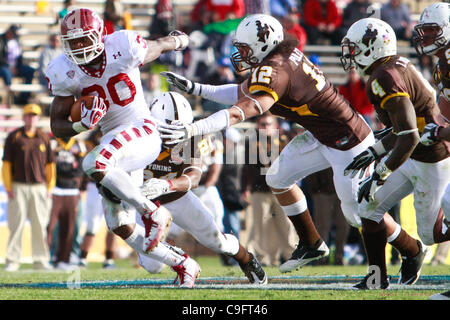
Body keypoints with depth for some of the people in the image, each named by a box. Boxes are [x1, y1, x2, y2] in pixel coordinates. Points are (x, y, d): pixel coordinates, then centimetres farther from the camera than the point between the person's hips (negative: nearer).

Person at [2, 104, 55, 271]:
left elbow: (50, 165, 13)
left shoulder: (44, 138, 10)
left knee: (40, 225, 2)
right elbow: (6, 164, 0)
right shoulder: (14, 137, 2)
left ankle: (40, 260, 6)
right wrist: (8, 188, -7)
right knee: (16, 224, -5)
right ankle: (12, 261, -3)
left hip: (39, 188, 3)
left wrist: (50, 188, 5)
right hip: (19, 187, -3)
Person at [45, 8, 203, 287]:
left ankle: (153, 213, -21)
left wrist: (179, 40, 31)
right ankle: (181, 264, 19)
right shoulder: (66, 73, -5)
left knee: (94, 165, -33)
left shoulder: (124, 48, -15)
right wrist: (83, 124, -24)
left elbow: (160, 45, 8)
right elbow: (58, 128, -3)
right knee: (120, 226, 4)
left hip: (142, 132, -6)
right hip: (114, 141, 6)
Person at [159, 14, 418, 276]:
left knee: (358, 212, 1)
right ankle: (310, 244, 26)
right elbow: (242, 94, 11)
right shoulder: (285, 55, 1)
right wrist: (194, 88, 8)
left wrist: (191, 130, -48)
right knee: (278, 178, 13)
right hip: (322, 137, 10)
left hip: (348, 144, -10)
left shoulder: (275, 70, -28)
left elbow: (244, 110, -40)